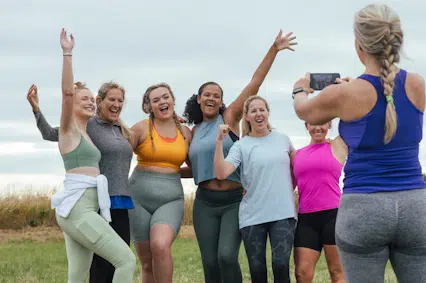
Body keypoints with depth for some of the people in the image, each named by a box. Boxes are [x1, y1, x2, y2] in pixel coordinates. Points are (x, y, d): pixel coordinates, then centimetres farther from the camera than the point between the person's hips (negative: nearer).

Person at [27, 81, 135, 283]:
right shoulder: (87, 126, -3)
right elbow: (50, 134, -7)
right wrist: (36, 109, -26)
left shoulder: (122, 130, 16)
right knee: (101, 261, -8)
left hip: (121, 202, 7)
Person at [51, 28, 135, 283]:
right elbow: (67, 92, -19)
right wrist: (67, 54, -23)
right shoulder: (68, 129, -2)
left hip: (84, 209, 9)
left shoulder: (85, 134, 21)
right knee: (127, 260, -14)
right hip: (77, 209, -9)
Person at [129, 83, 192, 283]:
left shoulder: (185, 133, 8)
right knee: (147, 264, 2)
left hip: (171, 200, 1)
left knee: (161, 246, -28)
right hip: (139, 198, 0)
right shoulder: (141, 128, 0)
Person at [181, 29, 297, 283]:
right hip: (205, 203, 4)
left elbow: (255, 84, -6)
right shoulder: (194, 132, 12)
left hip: (235, 201, -4)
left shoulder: (230, 118, 0)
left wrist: (274, 50, -12)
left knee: (227, 256, -20)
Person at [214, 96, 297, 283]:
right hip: (252, 216, -1)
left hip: (283, 213, 1)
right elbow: (221, 173, -13)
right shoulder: (241, 146, 2)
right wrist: (219, 141, -20)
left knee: (281, 265, -15)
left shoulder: (283, 139, 10)